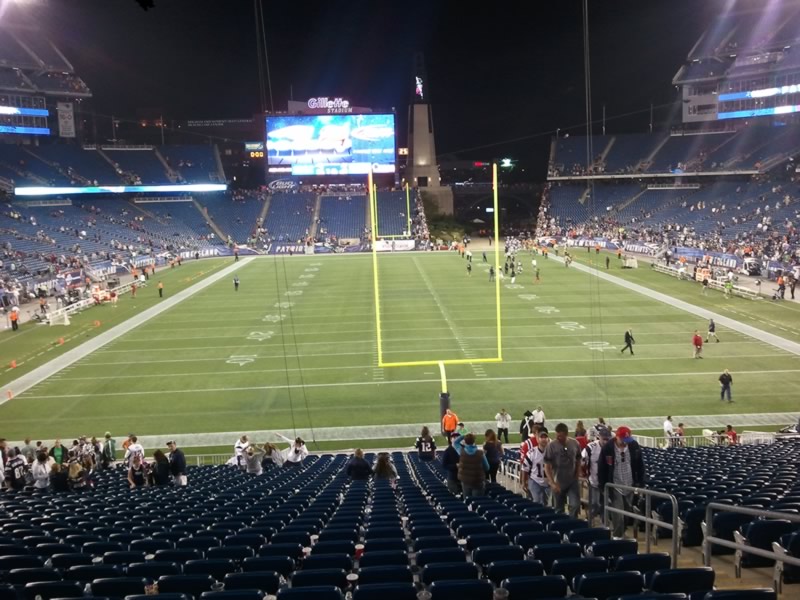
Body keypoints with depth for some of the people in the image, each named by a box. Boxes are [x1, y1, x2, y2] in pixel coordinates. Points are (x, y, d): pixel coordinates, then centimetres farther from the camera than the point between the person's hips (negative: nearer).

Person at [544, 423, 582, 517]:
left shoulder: (575, 444, -5)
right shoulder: (551, 446, -14)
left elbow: (578, 461, 9)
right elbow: (547, 466, -12)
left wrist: (577, 476, 2)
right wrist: (552, 483, -21)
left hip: (573, 482, 2)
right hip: (558, 483, -2)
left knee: (575, 505, -7)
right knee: (559, 509, 10)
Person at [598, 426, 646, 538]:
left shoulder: (634, 446, -6)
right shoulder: (607, 448, -16)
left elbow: (640, 465, 5)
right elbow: (601, 469, -8)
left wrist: (640, 482, 4)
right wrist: (603, 487, -8)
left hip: (630, 485, 4)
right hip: (615, 487, -3)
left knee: (628, 512, 13)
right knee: (618, 514, -5)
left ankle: (622, 532, 29)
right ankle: (617, 536, 7)